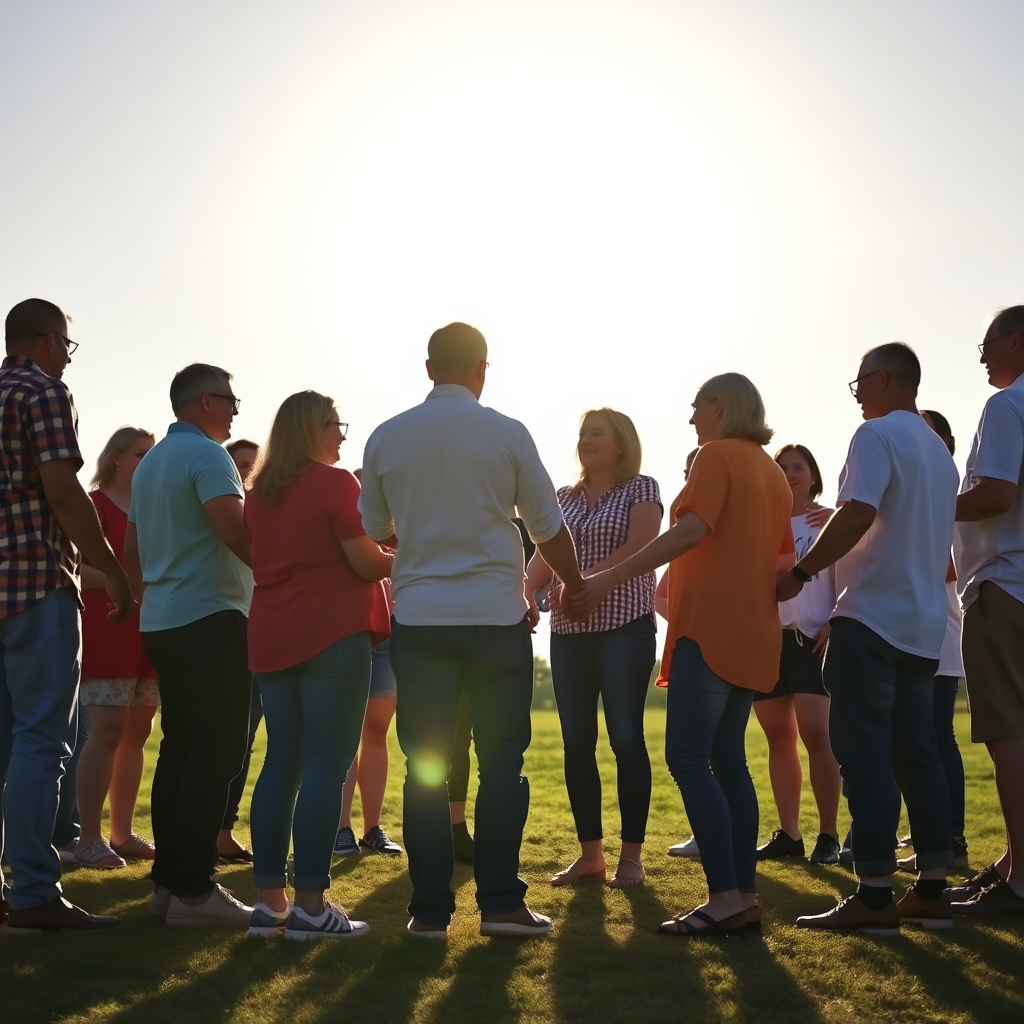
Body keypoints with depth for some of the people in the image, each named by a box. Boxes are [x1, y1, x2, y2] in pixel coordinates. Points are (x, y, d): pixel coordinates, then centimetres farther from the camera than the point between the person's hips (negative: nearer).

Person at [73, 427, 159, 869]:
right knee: (107, 730, -12)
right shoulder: (95, 504, -4)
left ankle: (123, 833, 12)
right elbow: (74, 567, -14)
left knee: (137, 732, 7)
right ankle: (88, 839, -9)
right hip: (106, 630, -7)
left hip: (150, 632, 8)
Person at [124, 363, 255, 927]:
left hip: (161, 622, 9)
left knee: (177, 750, 12)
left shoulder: (150, 462, 18)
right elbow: (236, 530, -24)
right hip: (211, 618, -9)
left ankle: (167, 880, 15)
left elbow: (131, 552, 23)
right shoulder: (207, 456, -10)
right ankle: (193, 890, -7)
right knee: (214, 755, -7)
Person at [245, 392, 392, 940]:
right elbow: (368, 563, -10)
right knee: (326, 764, -6)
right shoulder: (335, 483, -7)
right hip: (331, 636, -7)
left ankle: (269, 900, 9)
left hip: (271, 640, 8)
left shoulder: (260, 492, 15)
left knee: (282, 761, 9)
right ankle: (310, 904, -7)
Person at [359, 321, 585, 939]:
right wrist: (576, 584, 21)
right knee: (502, 759, 7)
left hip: (418, 617, 2)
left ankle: (431, 911, 6)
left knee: (425, 765, 6)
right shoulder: (506, 434, -3)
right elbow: (549, 528, 3)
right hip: (496, 616, -2)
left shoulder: (386, 438, 3)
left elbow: (372, 530, 15)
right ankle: (501, 902, 4)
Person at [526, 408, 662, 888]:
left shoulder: (640, 489, 1)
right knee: (576, 741, 4)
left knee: (625, 737, -5)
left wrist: (584, 580, -24)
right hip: (569, 631, 5)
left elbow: (638, 550, -13)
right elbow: (543, 556, 10)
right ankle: (589, 854, 11)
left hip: (624, 625, -5)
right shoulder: (564, 498, 16)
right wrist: (526, 591, -10)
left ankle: (631, 856, 2)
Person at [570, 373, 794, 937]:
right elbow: (785, 559, 21)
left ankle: (726, 897, -16)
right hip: (752, 633, 9)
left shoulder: (718, 454, -7)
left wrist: (611, 577, -23)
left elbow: (690, 530, -21)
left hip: (710, 629, -9)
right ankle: (744, 895, 8)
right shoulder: (773, 472, 19)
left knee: (688, 758, -11)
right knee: (728, 759, 10)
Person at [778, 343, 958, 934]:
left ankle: (875, 897, -9)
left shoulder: (879, 435, -9)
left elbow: (858, 515, -22)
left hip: (873, 616, -9)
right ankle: (932, 891, 10)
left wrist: (801, 574, -16)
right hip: (924, 623, 9)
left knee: (865, 751, -7)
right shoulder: (940, 450, 19)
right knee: (916, 751, 10)